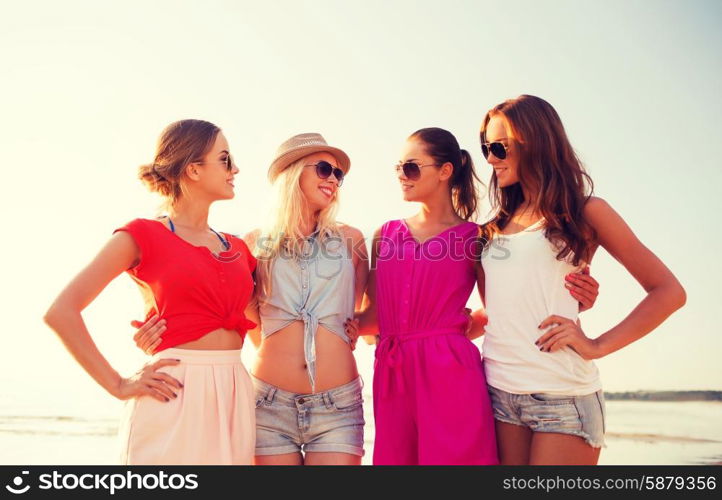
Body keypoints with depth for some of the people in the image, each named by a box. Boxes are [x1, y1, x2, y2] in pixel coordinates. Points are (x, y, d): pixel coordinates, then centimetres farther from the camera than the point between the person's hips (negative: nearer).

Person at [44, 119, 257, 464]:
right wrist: (119, 386, -9)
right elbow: (61, 313, -7)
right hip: (174, 399, -5)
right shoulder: (145, 235, -2)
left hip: (234, 398, 6)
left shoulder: (237, 249, 14)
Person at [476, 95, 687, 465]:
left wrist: (597, 346, -8)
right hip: (499, 392, 5)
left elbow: (669, 292, 0)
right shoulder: (499, 224, 17)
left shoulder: (585, 212, 2)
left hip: (562, 396, -5)